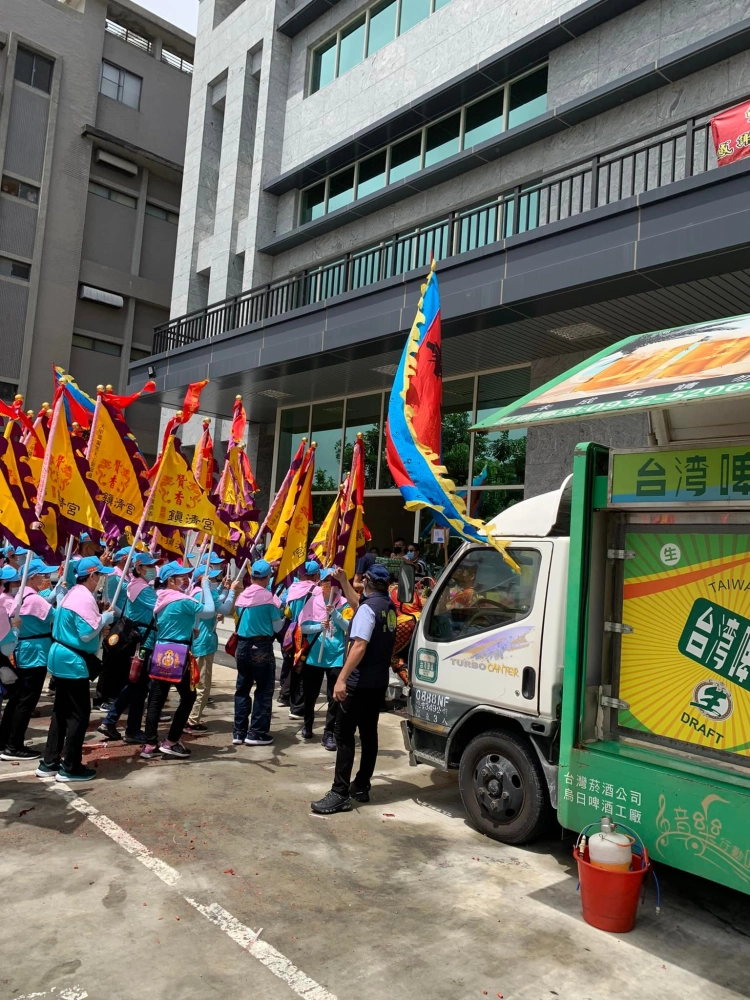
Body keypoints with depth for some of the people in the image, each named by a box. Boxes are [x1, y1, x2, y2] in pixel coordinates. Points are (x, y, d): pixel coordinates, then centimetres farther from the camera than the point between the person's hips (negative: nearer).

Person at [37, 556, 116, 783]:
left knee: (61, 711, 16)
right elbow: (87, 633, -24)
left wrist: (100, 622, 10)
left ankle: (49, 763, 23)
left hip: (61, 656, 10)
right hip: (73, 661, -10)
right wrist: (105, 618, -10)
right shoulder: (84, 598, -19)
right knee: (79, 714, -1)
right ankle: (70, 767, 6)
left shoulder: (73, 593, 12)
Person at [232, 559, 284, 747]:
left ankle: (239, 732, 18)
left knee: (242, 688, 14)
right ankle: (257, 733, 5)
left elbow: (240, 617, 12)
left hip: (242, 645, 6)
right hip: (261, 647, -5)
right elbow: (277, 627, -6)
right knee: (264, 690, 5)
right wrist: (283, 618, 13)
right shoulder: (269, 597, -12)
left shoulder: (242, 596, 1)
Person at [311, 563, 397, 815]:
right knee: (369, 733, 14)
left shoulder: (368, 608, -18)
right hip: (379, 682, 9)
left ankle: (340, 794, -5)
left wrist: (342, 678, -28)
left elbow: (359, 646, -27)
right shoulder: (388, 606, 8)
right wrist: (343, 581, 28)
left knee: (344, 736, -5)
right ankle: (361, 786, 21)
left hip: (359, 682, -9)